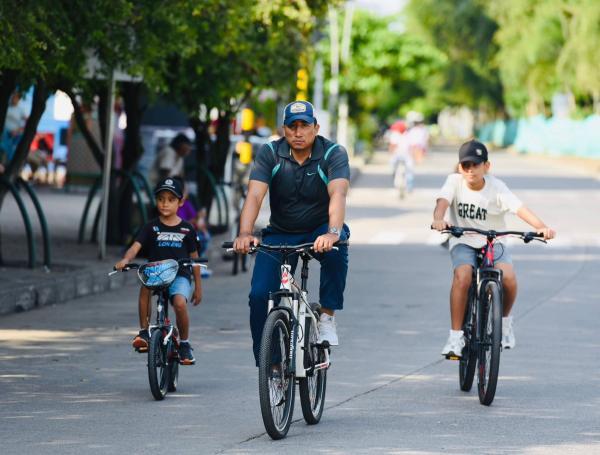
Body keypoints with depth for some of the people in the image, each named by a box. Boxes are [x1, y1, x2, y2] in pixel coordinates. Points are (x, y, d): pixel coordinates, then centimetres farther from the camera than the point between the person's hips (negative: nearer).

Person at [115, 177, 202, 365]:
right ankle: (144, 331, -21)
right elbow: (136, 246, -8)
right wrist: (125, 260, -30)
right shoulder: (151, 227, 6)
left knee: (180, 302, -30)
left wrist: (198, 286, 16)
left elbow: (194, 258, 14)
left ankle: (184, 343, -5)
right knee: (146, 285, -35)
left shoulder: (187, 229, 8)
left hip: (180, 276, -1)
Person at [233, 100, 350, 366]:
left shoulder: (333, 154, -15)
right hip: (280, 234, 2)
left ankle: (327, 316, -19)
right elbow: (254, 196, -23)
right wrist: (245, 234, -42)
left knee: (336, 250, -37)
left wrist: (333, 232, -51)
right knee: (260, 295, -14)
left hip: (319, 231, -2)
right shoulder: (270, 154, -11)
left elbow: (338, 194, -32)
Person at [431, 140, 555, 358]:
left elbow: (519, 208, -25)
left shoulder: (496, 187, -11)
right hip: (463, 243, 0)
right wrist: (438, 219, -50)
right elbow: (443, 201, -26)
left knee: (508, 278, -26)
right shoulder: (454, 182, -8)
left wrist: (541, 227, -43)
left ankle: (505, 319, 7)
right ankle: (455, 337, -21)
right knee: (462, 276, -30)